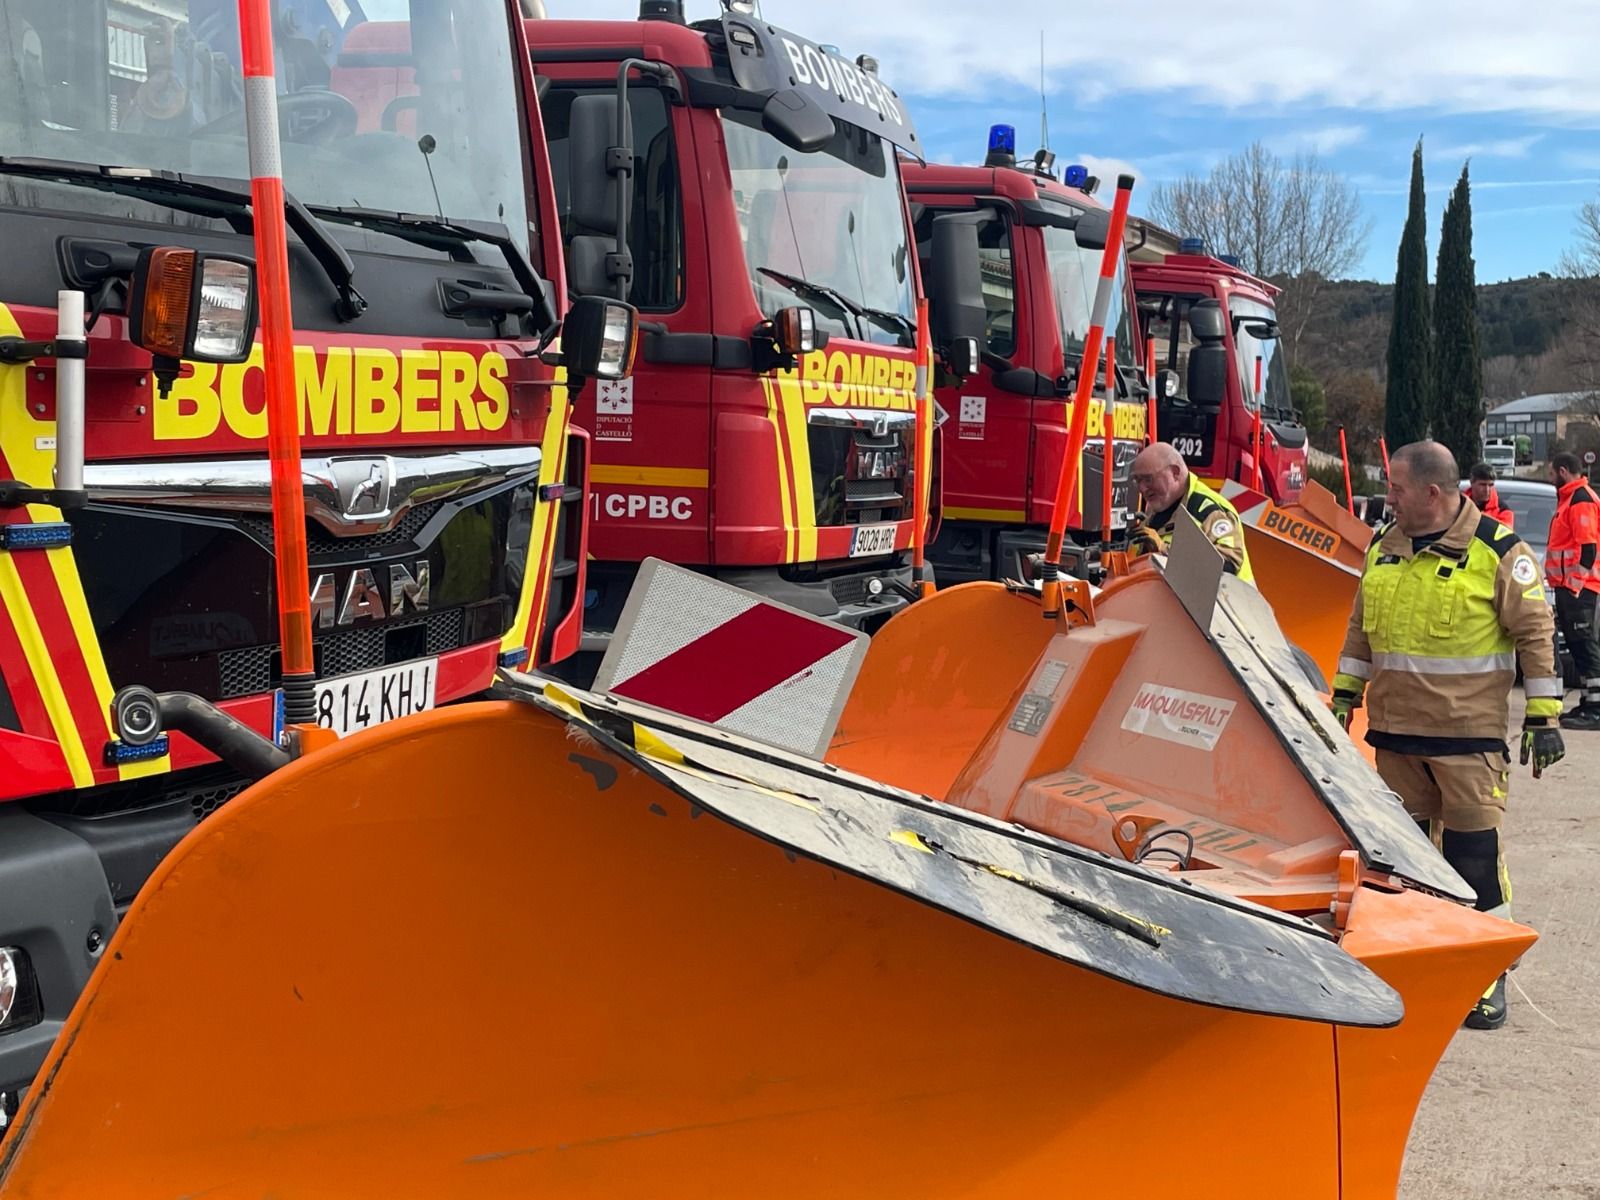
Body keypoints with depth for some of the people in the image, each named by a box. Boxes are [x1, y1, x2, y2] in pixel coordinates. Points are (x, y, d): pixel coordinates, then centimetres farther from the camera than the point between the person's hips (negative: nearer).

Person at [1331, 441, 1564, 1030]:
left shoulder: (1498, 550, -8)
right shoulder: (1383, 547, 10)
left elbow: (1535, 633, -6)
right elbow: (1361, 627, 19)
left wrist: (1543, 716, -8)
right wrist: (1345, 694, 17)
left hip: (1469, 733, -6)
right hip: (1394, 729, 6)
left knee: (1473, 850, -3)